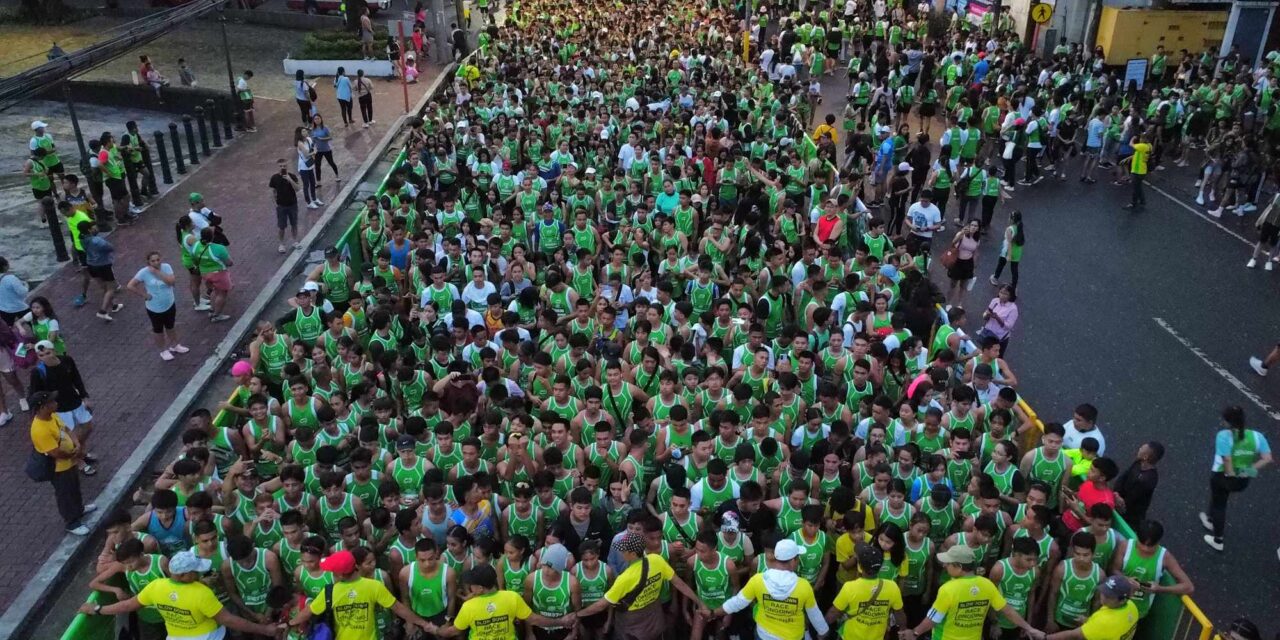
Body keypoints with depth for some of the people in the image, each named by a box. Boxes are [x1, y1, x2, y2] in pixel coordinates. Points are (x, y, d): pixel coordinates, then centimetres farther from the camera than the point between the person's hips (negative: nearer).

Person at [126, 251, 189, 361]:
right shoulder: (144, 272, -20)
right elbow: (130, 286, -20)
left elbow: (171, 281, -27)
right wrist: (144, 295, -18)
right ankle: (164, 351, 36)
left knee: (170, 327, 25)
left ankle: (175, 346, 45)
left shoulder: (166, 267, -14)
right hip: (154, 308, -2)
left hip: (169, 305, 2)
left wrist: (157, 272, -29)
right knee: (158, 330, 18)